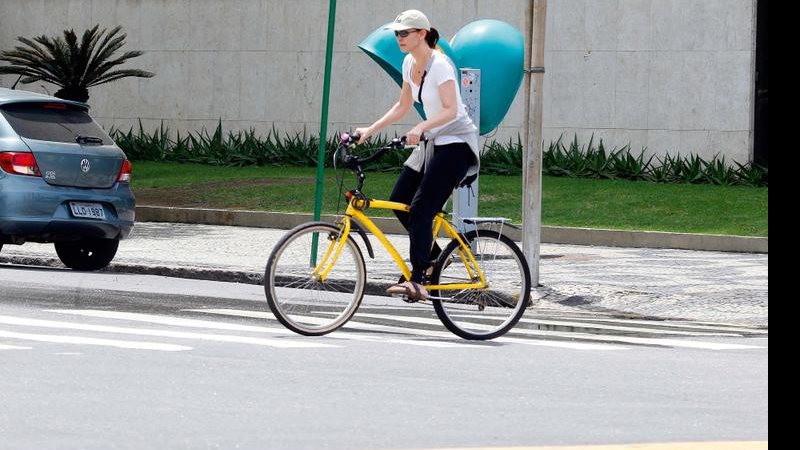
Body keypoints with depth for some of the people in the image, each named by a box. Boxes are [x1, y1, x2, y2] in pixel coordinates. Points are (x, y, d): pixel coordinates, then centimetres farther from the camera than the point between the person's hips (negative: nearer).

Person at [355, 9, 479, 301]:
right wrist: (370, 130, 9)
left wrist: (420, 128, -42)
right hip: (432, 142, 9)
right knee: (398, 202, 2)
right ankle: (432, 255, 20)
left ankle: (417, 282, -20)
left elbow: (450, 110, -27)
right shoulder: (410, 64, 8)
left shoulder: (439, 64, -18)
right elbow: (403, 106, 17)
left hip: (456, 143, -9)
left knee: (421, 209, -18)